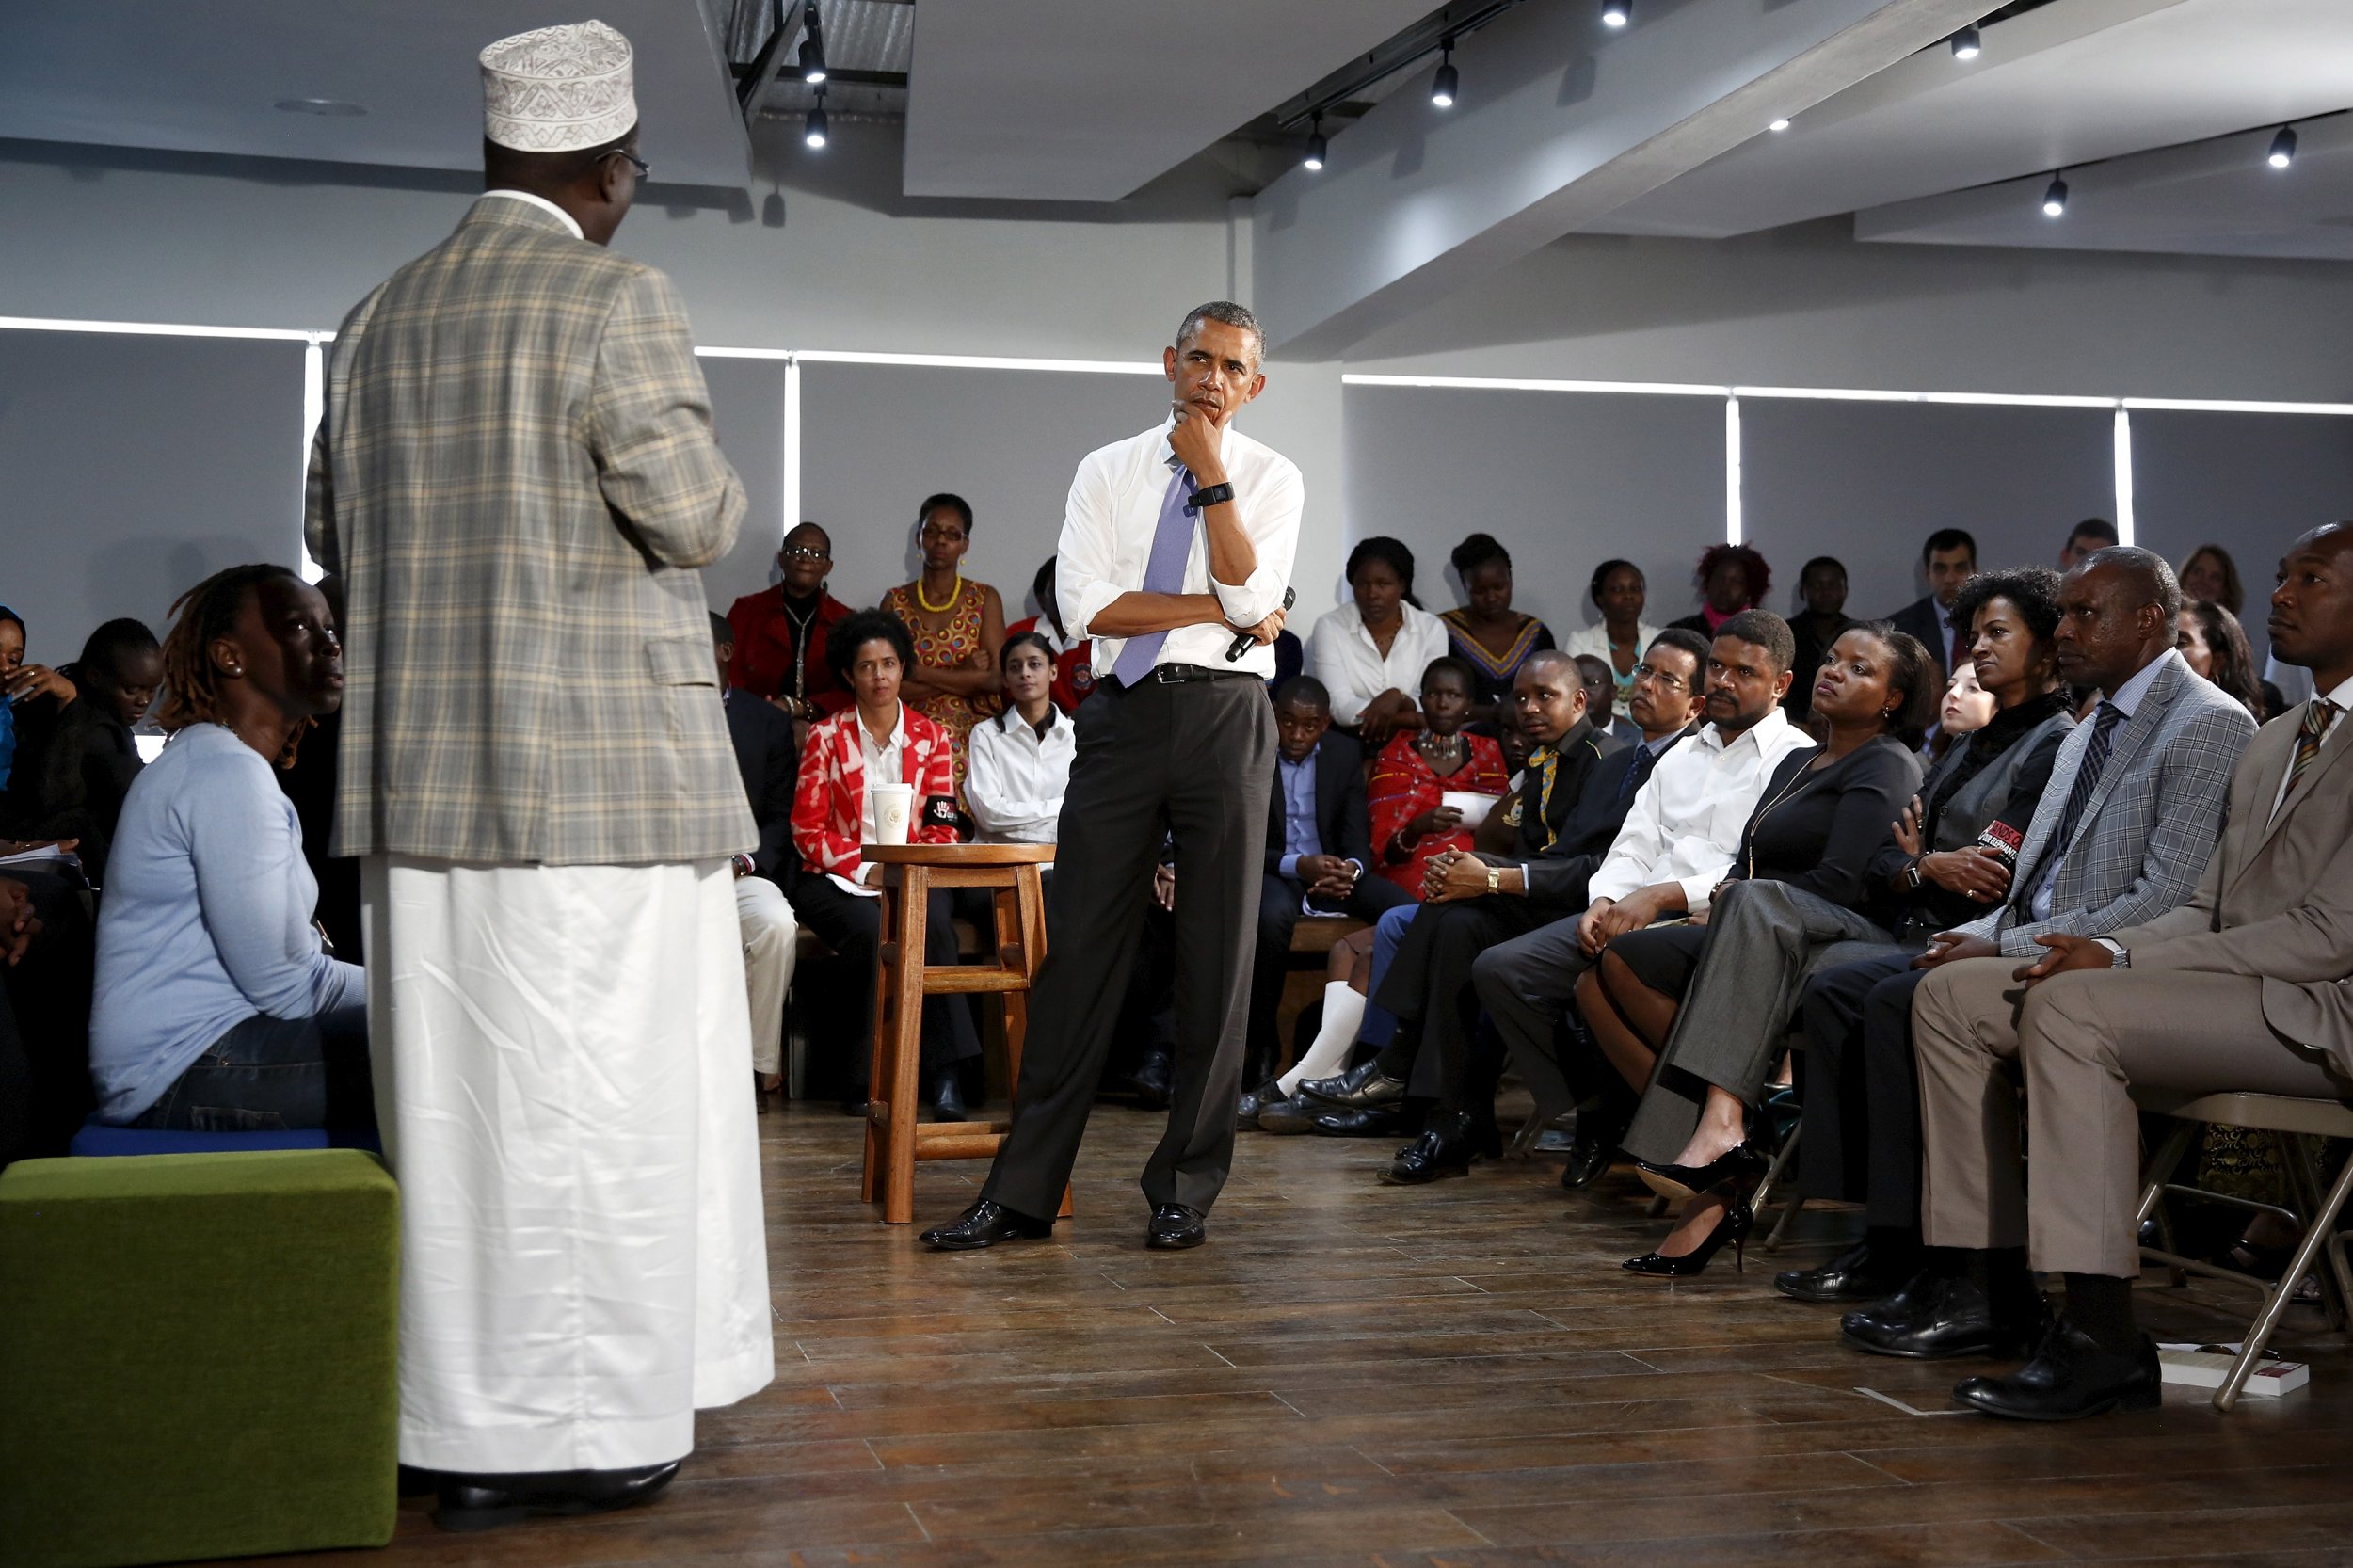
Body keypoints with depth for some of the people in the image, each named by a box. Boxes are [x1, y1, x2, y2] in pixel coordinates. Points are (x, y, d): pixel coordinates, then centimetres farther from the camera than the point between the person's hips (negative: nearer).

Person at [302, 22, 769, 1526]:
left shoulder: (381, 316, 12)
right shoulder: (614, 300, -9)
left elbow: (336, 533, 18)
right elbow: (692, 513, -13)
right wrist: (715, 492, 8)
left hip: (424, 765, 7)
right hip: (600, 764, -7)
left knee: (456, 1096, 10)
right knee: (598, 1095, 0)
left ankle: (463, 1422, 17)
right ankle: (582, 1429, 5)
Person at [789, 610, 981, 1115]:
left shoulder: (931, 737, 12)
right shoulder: (826, 737, 6)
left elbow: (942, 827, 7)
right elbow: (808, 828, 1)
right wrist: (864, 869, -13)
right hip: (839, 879, -1)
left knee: (933, 923, -34)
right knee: (874, 931, -35)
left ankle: (946, 1073, -33)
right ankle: (863, 1078, -25)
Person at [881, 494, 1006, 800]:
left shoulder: (985, 600, 9)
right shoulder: (896, 602, 11)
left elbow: (996, 679, -3)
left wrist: (918, 672, -5)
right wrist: (963, 676, -8)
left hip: (971, 729, 0)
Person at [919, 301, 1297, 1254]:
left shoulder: (1270, 478, 8)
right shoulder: (1107, 472, 11)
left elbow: (1251, 595, -9)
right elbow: (1087, 605, -2)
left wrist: (1213, 470, -8)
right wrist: (1217, 609, -6)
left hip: (1224, 717, -1)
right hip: (1123, 714, 1)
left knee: (1218, 958, 3)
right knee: (1080, 950, -1)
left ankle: (1185, 1192, 12)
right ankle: (1023, 1193, 3)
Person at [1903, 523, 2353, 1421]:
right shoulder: (2274, 742, 21)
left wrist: (2124, 961, -18)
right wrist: (2100, 950, -4)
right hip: (2232, 985, 10)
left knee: (2070, 1008, -32)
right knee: (1951, 1000, 0)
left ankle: (2102, 1339, -31)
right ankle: (1989, 1273, 1)